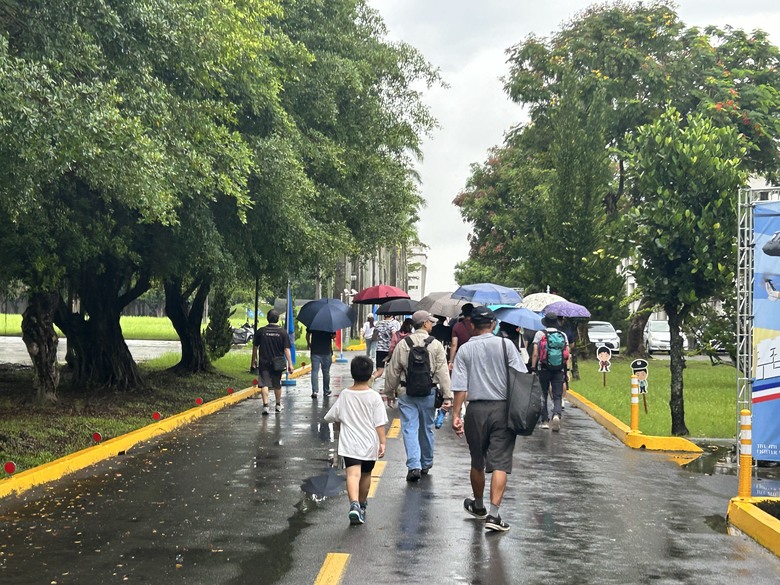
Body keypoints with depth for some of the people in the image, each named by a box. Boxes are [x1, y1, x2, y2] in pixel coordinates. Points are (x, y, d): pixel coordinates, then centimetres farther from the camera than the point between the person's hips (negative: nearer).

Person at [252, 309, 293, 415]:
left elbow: (255, 347, 6)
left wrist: (254, 359, 21)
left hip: (263, 362, -1)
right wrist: (290, 364, -3)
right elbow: (286, 349, -7)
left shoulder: (261, 331, -4)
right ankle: (278, 405, 28)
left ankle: (265, 405, -14)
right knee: (277, 385, 15)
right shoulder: (283, 332, -5)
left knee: (264, 384, -1)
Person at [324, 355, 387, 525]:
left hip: (349, 444, 0)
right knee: (365, 475, 19)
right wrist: (382, 442, -3)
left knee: (353, 474, -12)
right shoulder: (374, 397, -7)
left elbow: (331, 417, 9)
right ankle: (362, 505, 36)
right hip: (369, 444, 1)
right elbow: (380, 423, -9)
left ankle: (354, 504, -33)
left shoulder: (344, 395, -1)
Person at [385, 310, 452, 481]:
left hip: (406, 393, 0)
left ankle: (414, 466, -12)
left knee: (410, 429, 0)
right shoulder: (436, 345, -5)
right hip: (428, 393, 0)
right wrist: (447, 396, -6)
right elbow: (443, 372, -8)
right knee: (426, 429, 15)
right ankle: (426, 464, 29)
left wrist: (390, 392, 14)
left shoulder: (402, 344, -1)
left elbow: (393, 371, 3)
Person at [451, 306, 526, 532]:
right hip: (503, 409, -1)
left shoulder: (465, 350, 1)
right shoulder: (505, 345, -2)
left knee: (477, 462, 17)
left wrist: (456, 414, -2)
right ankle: (493, 514, -12)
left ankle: (478, 506, 35)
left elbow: (460, 386, -5)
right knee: (500, 462, -2)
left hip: (476, 409, 2)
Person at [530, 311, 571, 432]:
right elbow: (568, 355, 3)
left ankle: (545, 421, 14)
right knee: (557, 396, 2)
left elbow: (535, 354, -6)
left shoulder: (539, 334, -2)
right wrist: (567, 370, 7)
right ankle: (557, 415, -23)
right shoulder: (563, 335, 6)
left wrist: (533, 368, 1)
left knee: (543, 395, 12)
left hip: (543, 369, -1)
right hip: (559, 370, 1)